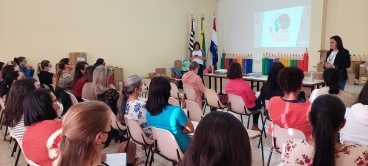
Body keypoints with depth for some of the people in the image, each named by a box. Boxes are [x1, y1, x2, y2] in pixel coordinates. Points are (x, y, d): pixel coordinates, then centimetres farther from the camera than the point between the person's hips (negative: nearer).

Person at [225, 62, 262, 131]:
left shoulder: (227, 84, -8)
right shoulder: (244, 84, -27)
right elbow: (252, 99, -16)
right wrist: (253, 94, 7)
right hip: (246, 108, -6)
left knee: (257, 100, 30)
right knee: (258, 101, 25)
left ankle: (254, 125, 33)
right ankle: (255, 125, 29)